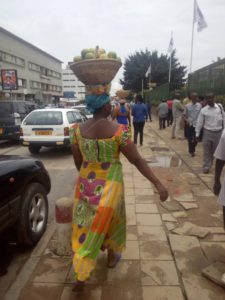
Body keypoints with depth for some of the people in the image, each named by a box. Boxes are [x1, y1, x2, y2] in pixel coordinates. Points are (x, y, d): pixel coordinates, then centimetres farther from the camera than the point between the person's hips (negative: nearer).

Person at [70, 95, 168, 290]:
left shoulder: (78, 130, -6)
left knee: (85, 225, 19)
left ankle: (81, 276, 27)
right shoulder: (118, 130, -17)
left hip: (86, 184, 3)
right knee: (112, 219, 23)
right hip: (109, 186, -3)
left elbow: (77, 161, 2)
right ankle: (112, 257, 44)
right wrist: (158, 184, -13)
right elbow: (137, 160, -18)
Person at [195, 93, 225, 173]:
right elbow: (199, 123, -1)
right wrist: (197, 134, -1)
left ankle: (210, 163, 32)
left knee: (215, 151, 13)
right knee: (207, 151, 3)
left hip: (218, 133, 2)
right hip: (207, 132, -2)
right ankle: (206, 166, 14)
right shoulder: (203, 110, -4)